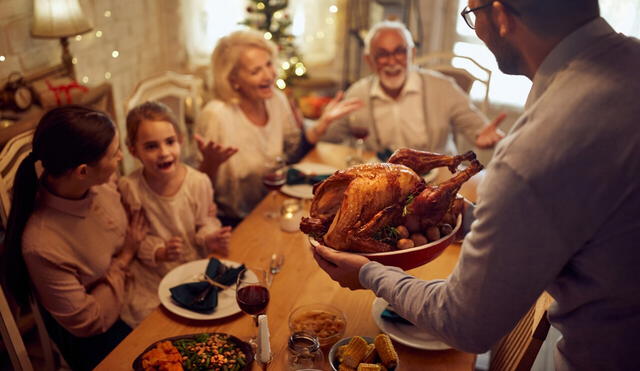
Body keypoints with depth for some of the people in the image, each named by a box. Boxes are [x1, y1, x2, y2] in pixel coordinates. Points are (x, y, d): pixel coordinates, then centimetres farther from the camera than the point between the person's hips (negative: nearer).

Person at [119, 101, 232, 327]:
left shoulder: (199, 182, -11)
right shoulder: (129, 188, -13)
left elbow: (205, 221, 2)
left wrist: (209, 239, -20)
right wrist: (159, 253, -23)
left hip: (194, 268, 1)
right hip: (150, 278, -1)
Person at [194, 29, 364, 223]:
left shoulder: (277, 99, -1)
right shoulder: (215, 116, -21)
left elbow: (295, 152, 12)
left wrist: (324, 121, 2)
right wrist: (211, 162, -35)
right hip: (233, 222, -7)